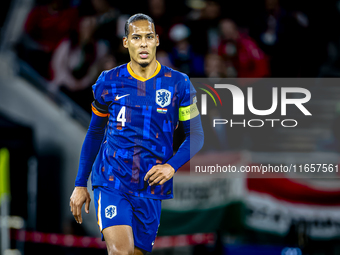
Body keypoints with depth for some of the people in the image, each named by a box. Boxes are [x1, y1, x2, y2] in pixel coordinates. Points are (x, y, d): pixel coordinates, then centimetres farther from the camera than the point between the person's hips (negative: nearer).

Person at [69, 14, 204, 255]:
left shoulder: (178, 84, 1)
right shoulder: (109, 82, 2)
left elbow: (196, 135, 5)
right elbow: (94, 134, 13)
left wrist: (172, 165, -13)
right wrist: (80, 184, 12)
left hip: (151, 188, 1)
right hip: (111, 183, -1)